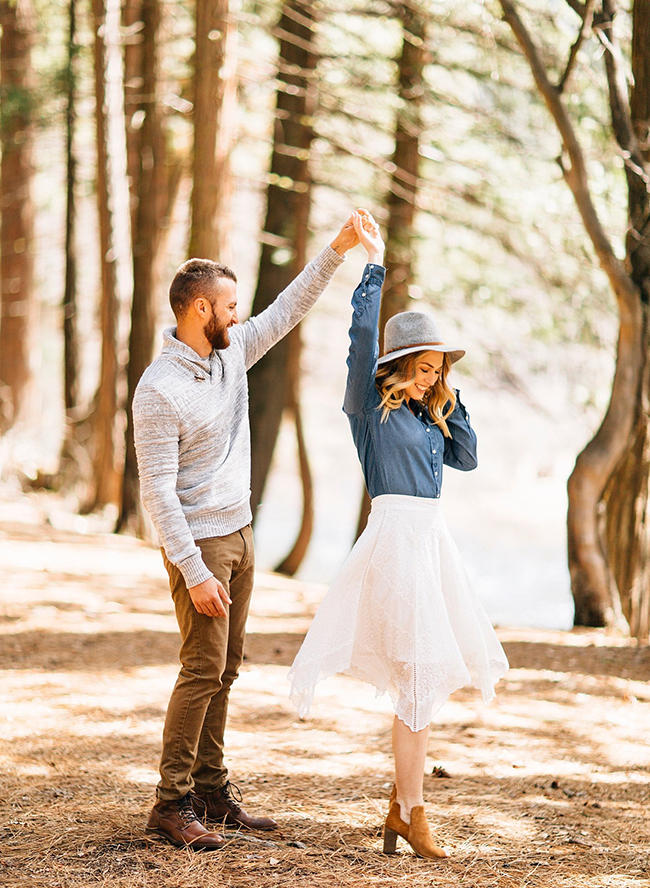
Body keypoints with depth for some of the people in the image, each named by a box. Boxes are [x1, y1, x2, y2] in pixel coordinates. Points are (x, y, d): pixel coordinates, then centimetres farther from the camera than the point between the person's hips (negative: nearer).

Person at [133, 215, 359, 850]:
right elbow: (157, 490, -20)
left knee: (224, 669, 11)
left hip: (239, 534, 8)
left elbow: (288, 310, 15)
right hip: (198, 542, -8)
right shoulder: (159, 390, -19)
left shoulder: (231, 352, 5)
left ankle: (211, 791, 18)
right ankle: (171, 804, -3)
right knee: (202, 669, -10)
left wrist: (337, 250, 6)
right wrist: (194, 572, -23)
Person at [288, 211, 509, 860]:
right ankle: (412, 812, -3)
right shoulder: (372, 405, -4)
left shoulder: (426, 415, 17)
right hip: (396, 534, -8)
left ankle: (401, 805, 18)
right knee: (418, 676, -9)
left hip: (432, 539, 8)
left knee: (426, 679, 10)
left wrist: (450, 402, 9)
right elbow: (362, 334, -14)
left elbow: (467, 459, 19)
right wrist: (374, 262, -11)